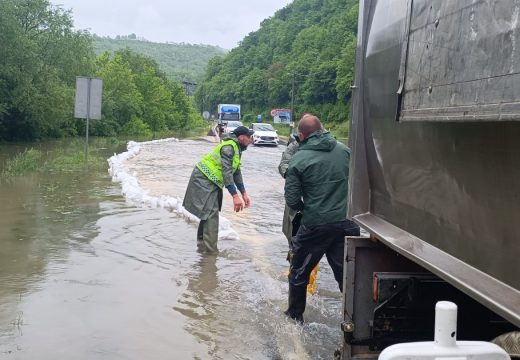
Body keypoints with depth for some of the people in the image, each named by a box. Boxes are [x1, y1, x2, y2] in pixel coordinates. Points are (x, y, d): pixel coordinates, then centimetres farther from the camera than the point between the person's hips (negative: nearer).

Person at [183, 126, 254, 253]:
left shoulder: (237, 149, 13)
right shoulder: (229, 147, -20)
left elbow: (237, 173, 18)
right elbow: (226, 172, -26)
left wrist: (244, 194, 13)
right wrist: (235, 196, -29)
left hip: (210, 182, 11)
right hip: (203, 179, -11)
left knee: (209, 212, 18)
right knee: (211, 213, -14)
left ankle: (202, 243, 32)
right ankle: (212, 251, -14)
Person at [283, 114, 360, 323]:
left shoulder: (299, 159, -8)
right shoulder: (344, 150, 2)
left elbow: (292, 200, -8)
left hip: (315, 225, -3)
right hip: (347, 224, 3)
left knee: (299, 272, 17)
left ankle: (295, 315, 30)